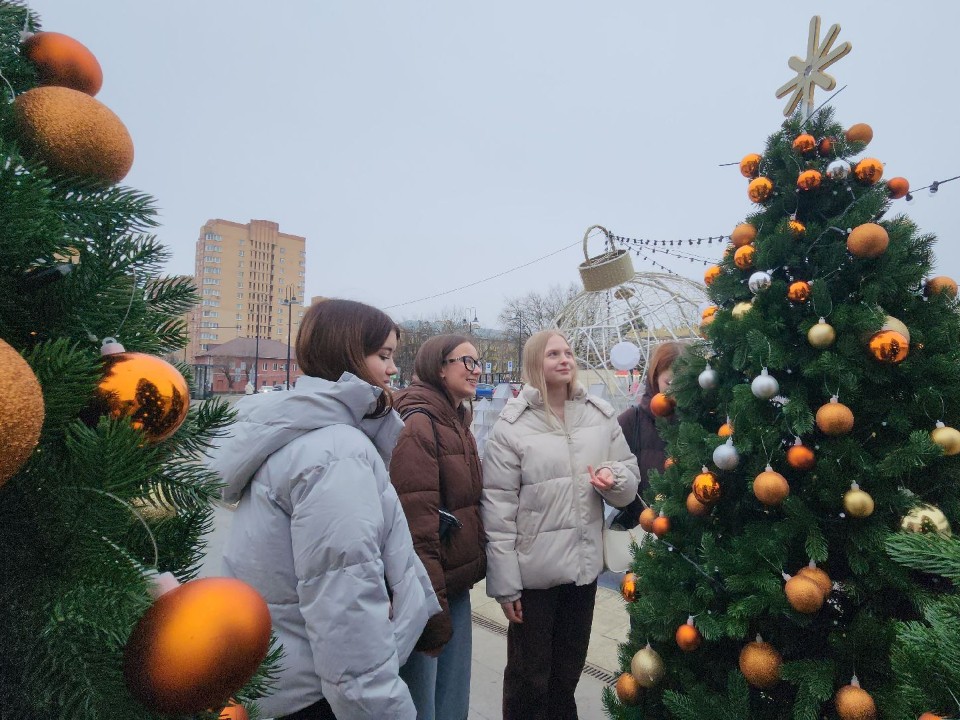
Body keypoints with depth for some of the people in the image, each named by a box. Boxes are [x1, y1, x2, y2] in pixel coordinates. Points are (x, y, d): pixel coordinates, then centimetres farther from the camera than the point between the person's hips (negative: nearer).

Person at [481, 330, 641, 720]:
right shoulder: (512, 425, -14)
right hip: (534, 570, -4)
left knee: (569, 668, 25)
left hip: (585, 563, 5)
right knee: (529, 674, 15)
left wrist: (615, 478, -16)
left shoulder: (601, 414, 0)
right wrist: (504, 582, -12)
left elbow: (630, 475, 8)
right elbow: (497, 509, -13)